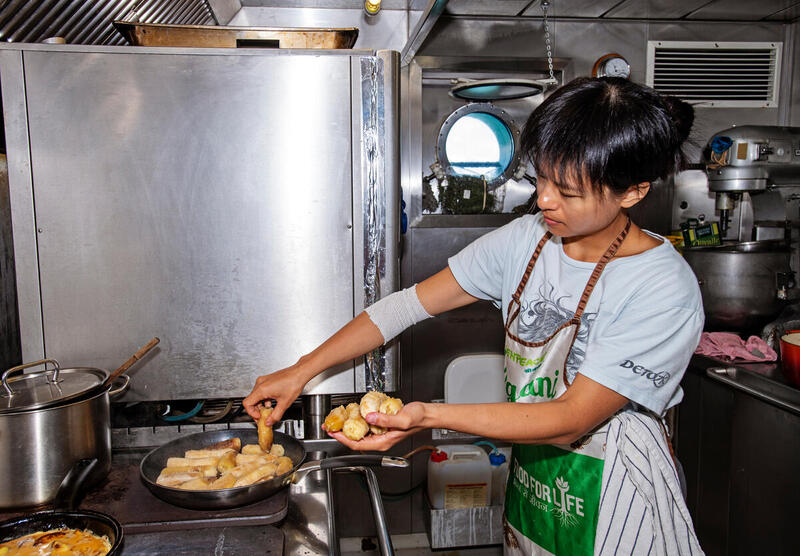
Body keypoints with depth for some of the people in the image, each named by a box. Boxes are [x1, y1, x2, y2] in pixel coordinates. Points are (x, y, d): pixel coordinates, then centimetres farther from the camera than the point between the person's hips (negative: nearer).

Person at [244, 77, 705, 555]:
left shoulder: (665, 291, -23)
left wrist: (430, 416, -35)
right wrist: (302, 371, -9)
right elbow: (411, 303, -6)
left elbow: (571, 420, -26)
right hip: (530, 482, 5)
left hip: (615, 498, -4)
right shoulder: (525, 240, -8)